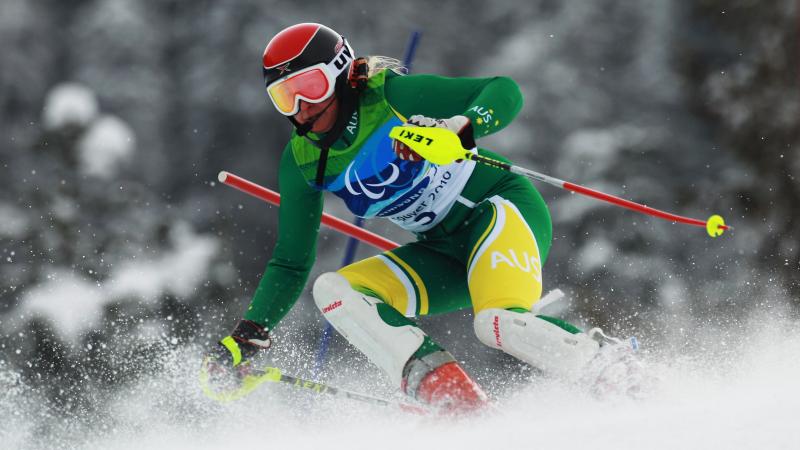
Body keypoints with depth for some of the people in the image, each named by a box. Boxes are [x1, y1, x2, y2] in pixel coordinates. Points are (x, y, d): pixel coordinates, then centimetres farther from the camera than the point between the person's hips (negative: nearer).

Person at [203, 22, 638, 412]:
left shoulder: (391, 96, -15)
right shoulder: (302, 161, 1)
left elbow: (505, 92, -18)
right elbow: (291, 263, 8)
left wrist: (458, 127, -38)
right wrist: (247, 337, -3)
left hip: (502, 208, -7)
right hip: (445, 253, 7)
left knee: (499, 324, -34)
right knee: (334, 291, -16)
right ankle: (461, 404, -30)